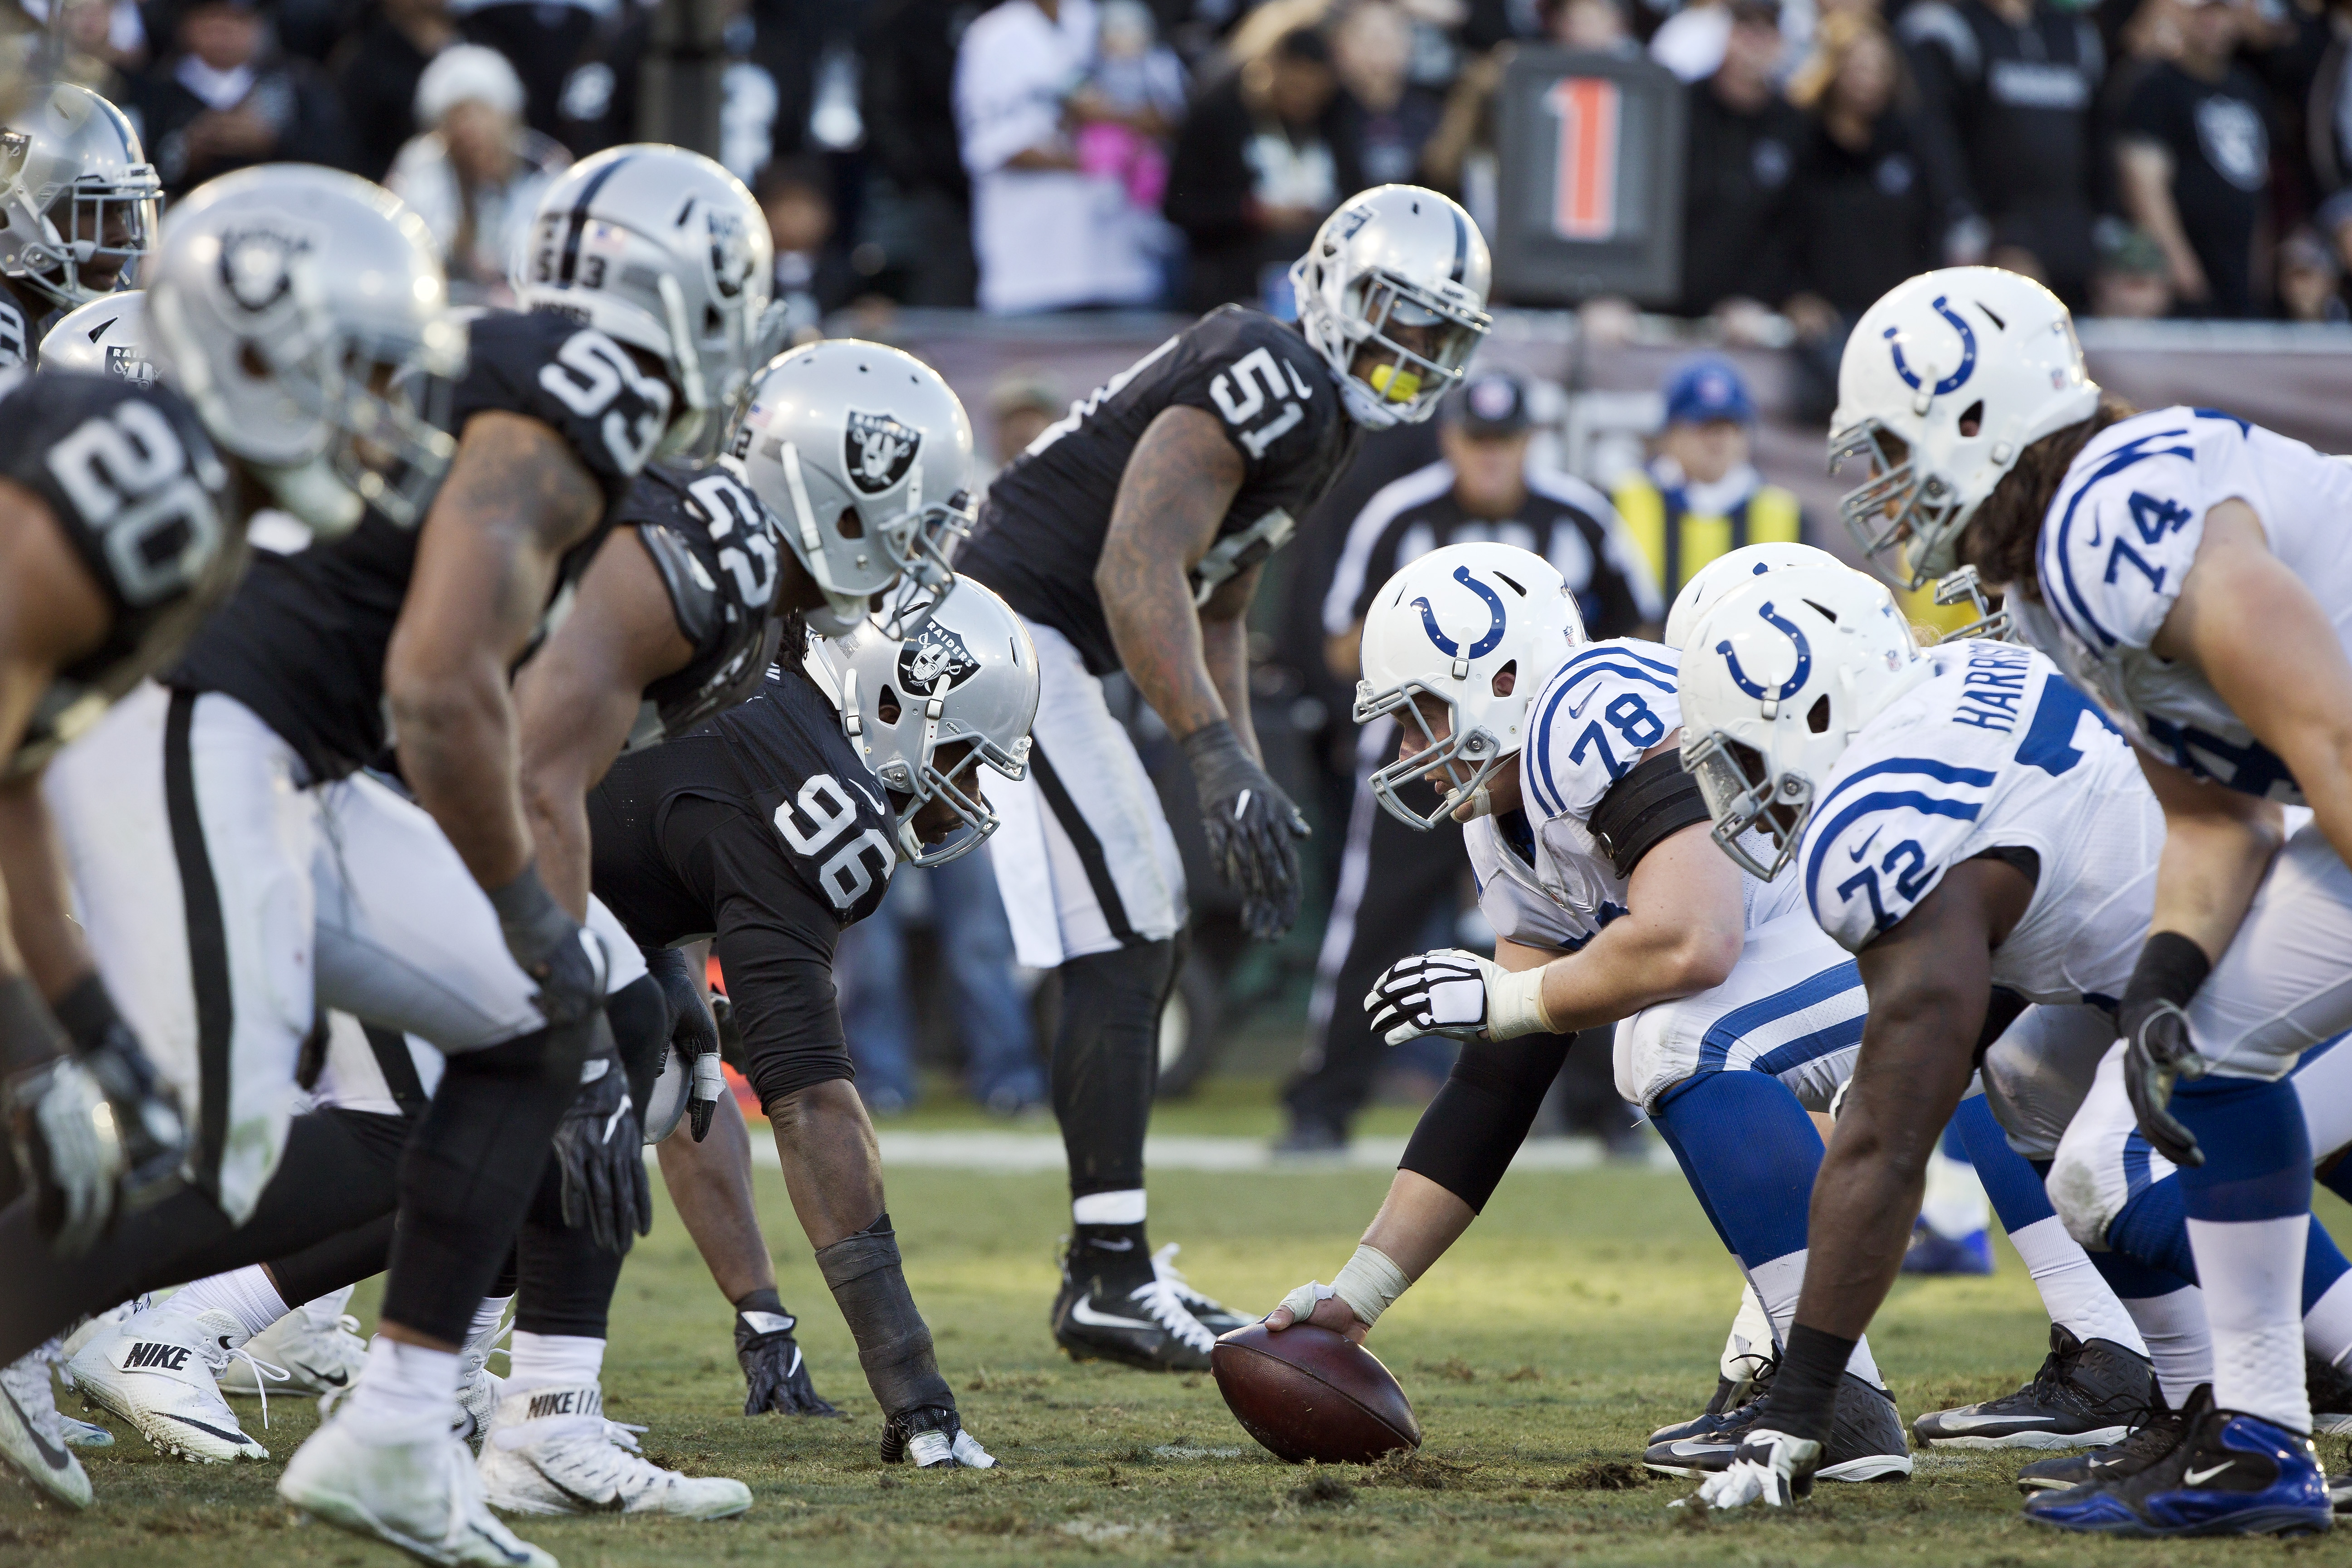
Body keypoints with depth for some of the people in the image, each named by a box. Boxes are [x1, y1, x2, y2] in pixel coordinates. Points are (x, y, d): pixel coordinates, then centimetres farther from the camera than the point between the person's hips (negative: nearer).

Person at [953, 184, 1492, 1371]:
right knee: (1121, 949, -11)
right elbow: (1137, 576, -26)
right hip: (1005, 634, -11)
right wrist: (1218, 761, -30)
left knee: (1147, 935, 15)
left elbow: (1215, 612, 27)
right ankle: (1108, 1285, -9)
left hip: (1034, 649, 11)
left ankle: (1111, 1270, 20)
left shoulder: (1314, 419, 16)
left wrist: (1246, 782, 19)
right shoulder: (1268, 382, -17)